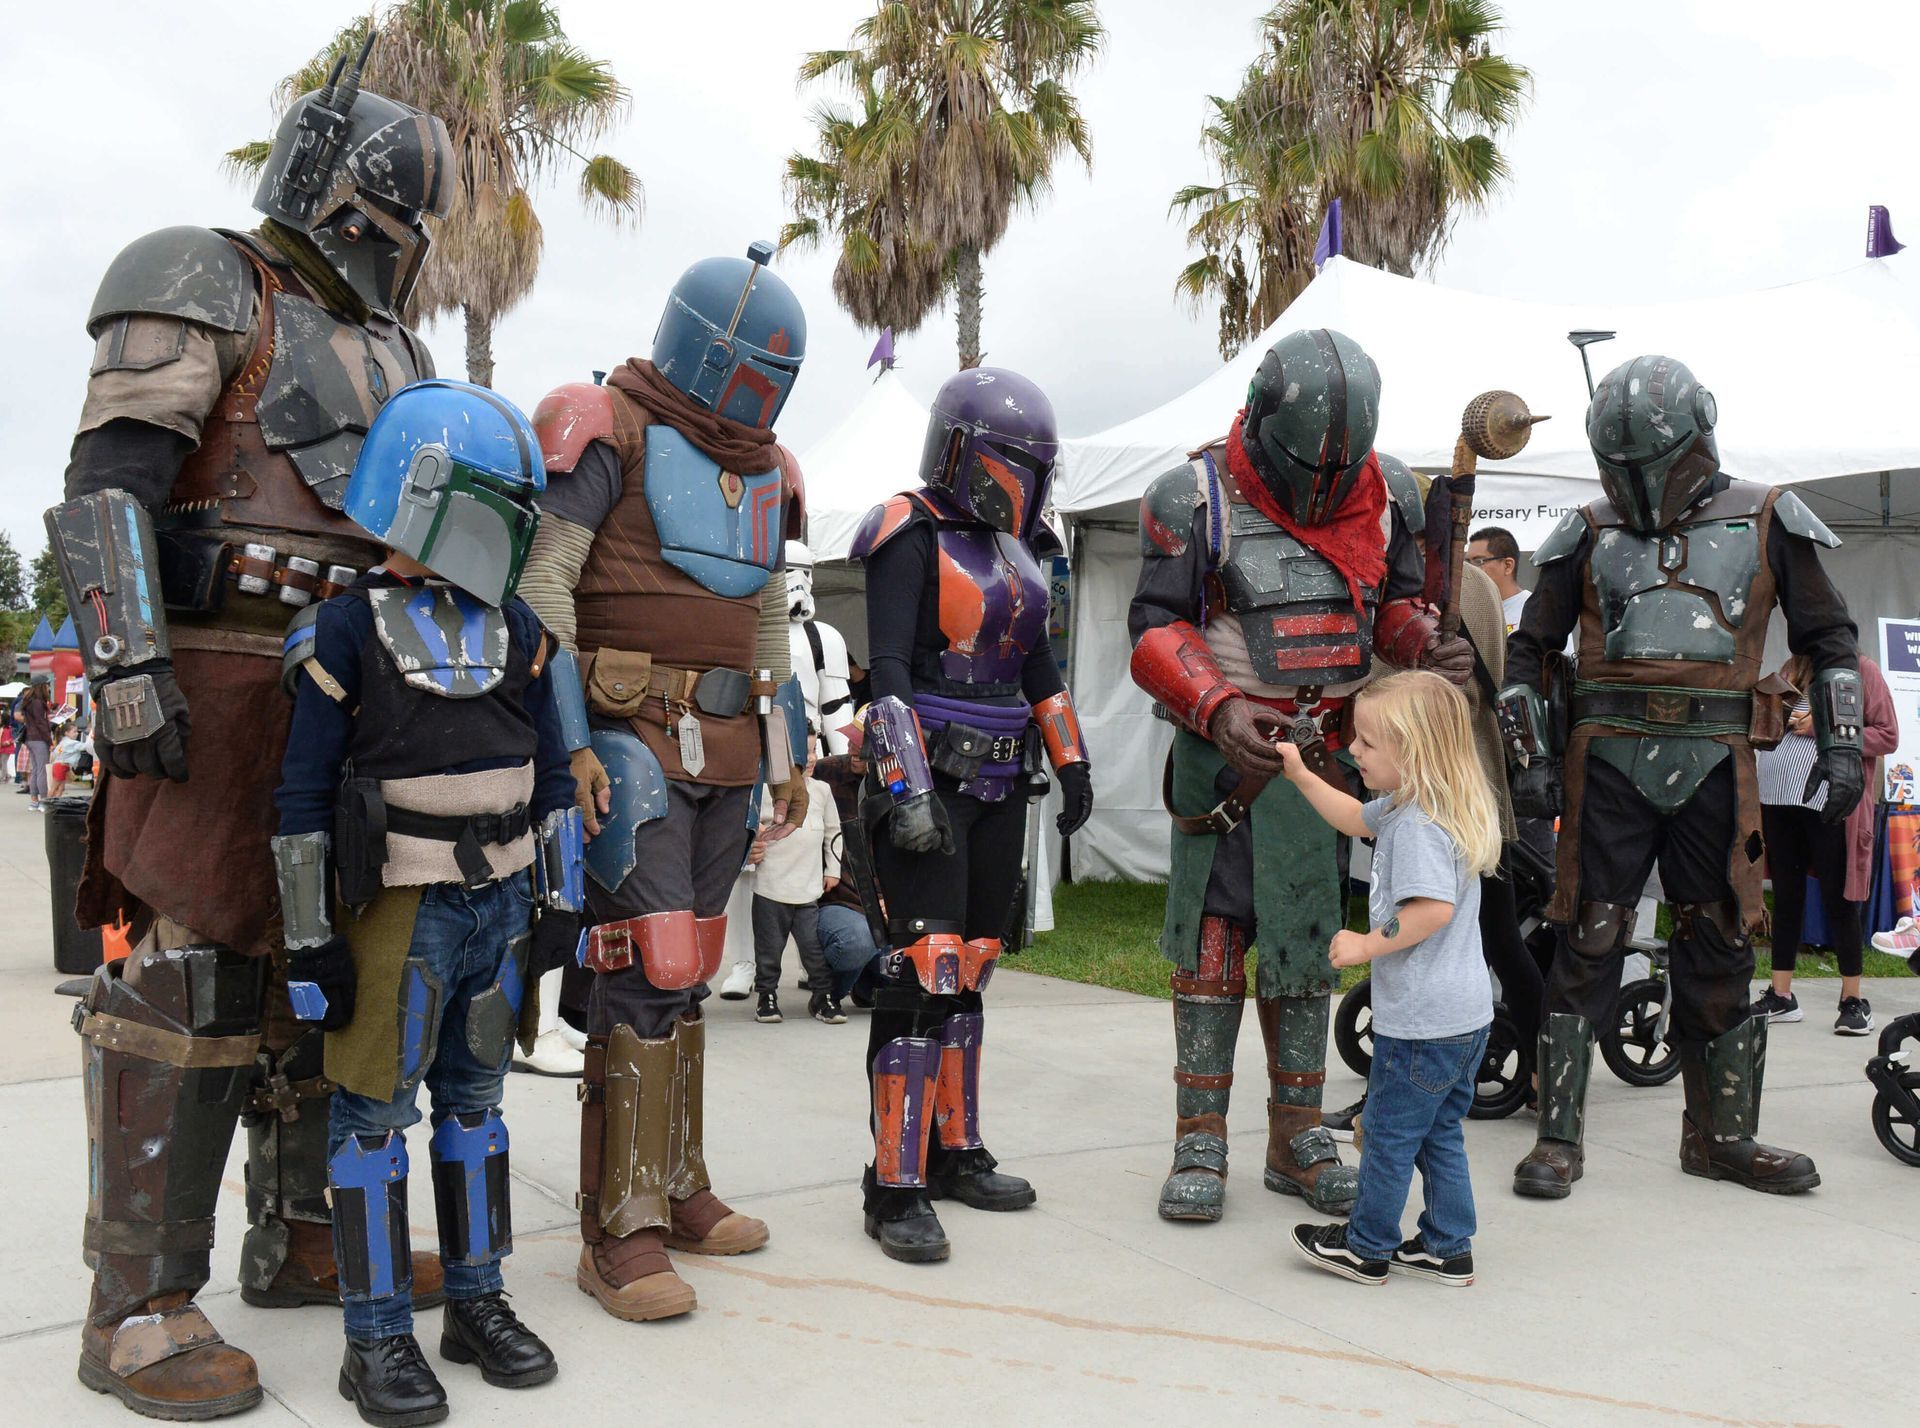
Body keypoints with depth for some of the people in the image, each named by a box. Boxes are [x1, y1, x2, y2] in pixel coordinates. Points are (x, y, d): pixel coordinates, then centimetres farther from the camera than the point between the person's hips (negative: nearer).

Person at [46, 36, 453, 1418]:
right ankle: (140, 1305, -1)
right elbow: (108, 489, -11)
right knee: (194, 975, -9)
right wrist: (128, 665, -22)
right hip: (222, 688, -8)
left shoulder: (392, 352, 22)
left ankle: (301, 1237, 23)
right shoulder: (199, 291, -1)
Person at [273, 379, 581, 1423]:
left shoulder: (517, 633, 7)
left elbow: (549, 773, 13)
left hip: (502, 904, 5)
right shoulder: (347, 630, -8)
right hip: (400, 906, -5)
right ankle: (376, 1337, 11)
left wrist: (560, 896, 10)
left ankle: (477, 1301, 26)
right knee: (374, 1110, 1)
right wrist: (311, 939, -8)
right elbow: (302, 798, -8)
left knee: (474, 1100, 14)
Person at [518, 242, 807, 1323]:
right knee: (648, 970, -11)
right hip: (632, 738, -7)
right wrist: (569, 741, -20)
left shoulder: (765, 467, 16)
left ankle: (678, 1189, 22)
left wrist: (787, 751, 20)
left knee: (690, 970, 12)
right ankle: (619, 1232, -4)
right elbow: (540, 584, -14)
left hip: (727, 748, 7)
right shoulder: (610, 432, -7)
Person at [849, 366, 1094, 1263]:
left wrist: (1070, 762, 17)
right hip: (926, 784, -8)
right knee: (924, 974, -11)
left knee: (969, 974, 13)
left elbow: (1038, 666, 22)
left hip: (999, 788, 8)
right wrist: (909, 790, -22)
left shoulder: (1012, 547, 15)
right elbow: (887, 670, -15)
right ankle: (896, 1188, -5)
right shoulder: (912, 539, -8)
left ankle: (955, 1153, 23)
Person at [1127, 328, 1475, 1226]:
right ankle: (1199, 1143, 9)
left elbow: (1394, 604, 16)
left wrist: (1428, 647, -7)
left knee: (1307, 941, 11)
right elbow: (1156, 629, -9)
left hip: (1329, 750, 4)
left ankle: (1297, 1138, 22)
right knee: (1210, 936, -2)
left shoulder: (1381, 500, 5)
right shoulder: (1197, 500, -9)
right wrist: (1220, 711, -23)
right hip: (1225, 752, -4)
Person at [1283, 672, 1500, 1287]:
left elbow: (1434, 909, -31)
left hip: (1422, 1023, -10)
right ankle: (1449, 1249, 26)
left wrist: (1366, 946, -22)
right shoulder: (1403, 809, 9)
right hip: (1465, 1015, 10)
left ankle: (1366, 1248, 19)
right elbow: (1357, 819, 26)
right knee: (1440, 1134, 18)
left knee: (1389, 1133, 6)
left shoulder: (1419, 826, -22)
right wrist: (1301, 775, 21)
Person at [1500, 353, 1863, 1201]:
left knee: (1718, 949, 7)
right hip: (1608, 758, -1)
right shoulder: (1591, 534, 8)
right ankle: (1557, 1139, 5)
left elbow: (1828, 635, 14)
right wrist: (1529, 759, 2)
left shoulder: (1765, 522, 9)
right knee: (1588, 946, -2)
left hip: (1715, 764, 1)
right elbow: (1527, 650, 11)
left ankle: (1720, 1135, 21)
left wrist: (1841, 744, 4)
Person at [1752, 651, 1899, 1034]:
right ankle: (1781, 996, 15)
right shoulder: (1790, 670, 16)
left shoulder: (1861, 668, 2)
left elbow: (1888, 736, -2)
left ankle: (1853, 1000, 10)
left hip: (1830, 802, -5)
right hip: (1778, 800, 5)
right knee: (1786, 897, 9)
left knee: (1838, 900, 0)